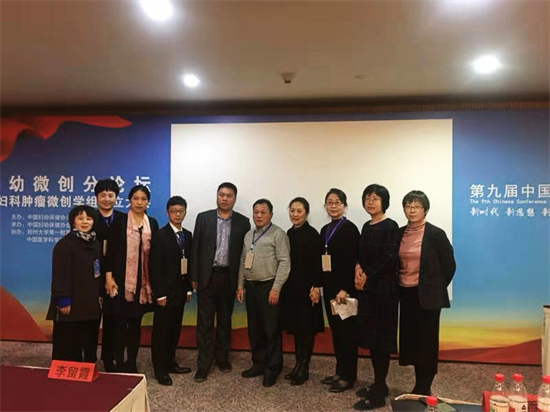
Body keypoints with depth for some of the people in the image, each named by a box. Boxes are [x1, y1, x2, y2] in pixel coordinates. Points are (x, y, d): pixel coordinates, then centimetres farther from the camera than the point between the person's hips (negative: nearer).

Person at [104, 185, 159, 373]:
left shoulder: (152, 223, 6)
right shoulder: (120, 220, -2)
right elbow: (111, 249, -5)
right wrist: (108, 276, -12)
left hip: (143, 281, 3)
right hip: (121, 279, -3)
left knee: (136, 323, 11)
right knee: (120, 322, 2)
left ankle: (132, 363, 23)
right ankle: (119, 364, 14)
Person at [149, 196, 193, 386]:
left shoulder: (188, 235, 9)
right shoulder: (159, 235, -10)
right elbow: (155, 267, -13)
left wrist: (189, 288, 8)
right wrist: (159, 293, -16)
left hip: (180, 290, 6)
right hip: (166, 290, -6)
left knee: (175, 329, 14)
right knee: (161, 330, 4)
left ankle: (170, 362, 28)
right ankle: (160, 370, 14)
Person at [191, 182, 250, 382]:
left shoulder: (243, 222, 1)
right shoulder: (203, 218, 1)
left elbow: (244, 251, 2)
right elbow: (196, 248, 1)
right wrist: (194, 277, -2)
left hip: (229, 277, 1)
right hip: (207, 276, -1)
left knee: (225, 321, 14)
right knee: (205, 322, 3)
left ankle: (222, 358, 30)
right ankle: (203, 365, 13)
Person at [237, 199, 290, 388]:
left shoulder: (278, 234, -7)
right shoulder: (248, 235, 13)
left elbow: (284, 262, -13)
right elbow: (243, 262, 15)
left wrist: (276, 288, -17)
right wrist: (240, 286, 10)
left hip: (269, 287, -6)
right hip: (251, 287, 7)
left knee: (271, 329, 2)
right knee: (254, 329, 14)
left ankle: (272, 369, 16)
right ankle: (258, 363, 28)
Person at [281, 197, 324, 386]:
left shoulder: (312, 234, -10)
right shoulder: (289, 233, 10)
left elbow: (317, 263, -14)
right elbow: (287, 261, 11)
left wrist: (315, 287, -18)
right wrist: (284, 285, 11)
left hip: (306, 287, -7)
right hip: (291, 287, 7)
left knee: (306, 329, 4)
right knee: (295, 328, 14)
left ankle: (304, 369, 16)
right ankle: (298, 365, 26)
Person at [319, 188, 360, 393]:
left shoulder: (350, 228, -10)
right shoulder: (325, 230, 12)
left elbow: (352, 261, -16)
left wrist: (345, 289, -21)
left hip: (345, 288, -7)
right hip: (329, 287, 7)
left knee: (347, 331, 3)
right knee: (335, 330, 13)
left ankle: (348, 376, 15)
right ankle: (340, 371, 26)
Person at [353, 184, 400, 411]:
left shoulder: (390, 226, -10)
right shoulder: (366, 226, 12)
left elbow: (390, 259, -17)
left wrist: (367, 276, -12)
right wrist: (358, 269, -5)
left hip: (383, 288, -7)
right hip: (367, 288, 8)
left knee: (381, 337, -1)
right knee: (370, 336, 12)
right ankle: (379, 384, 27)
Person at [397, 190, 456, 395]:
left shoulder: (435, 234, -10)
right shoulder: (400, 233, 5)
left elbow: (449, 265, -5)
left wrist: (436, 288, -1)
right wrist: (399, 285, 8)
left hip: (427, 295, -5)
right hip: (406, 294, 5)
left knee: (427, 341, 4)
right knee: (411, 339, 11)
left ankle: (424, 388, 19)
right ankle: (420, 385, 28)